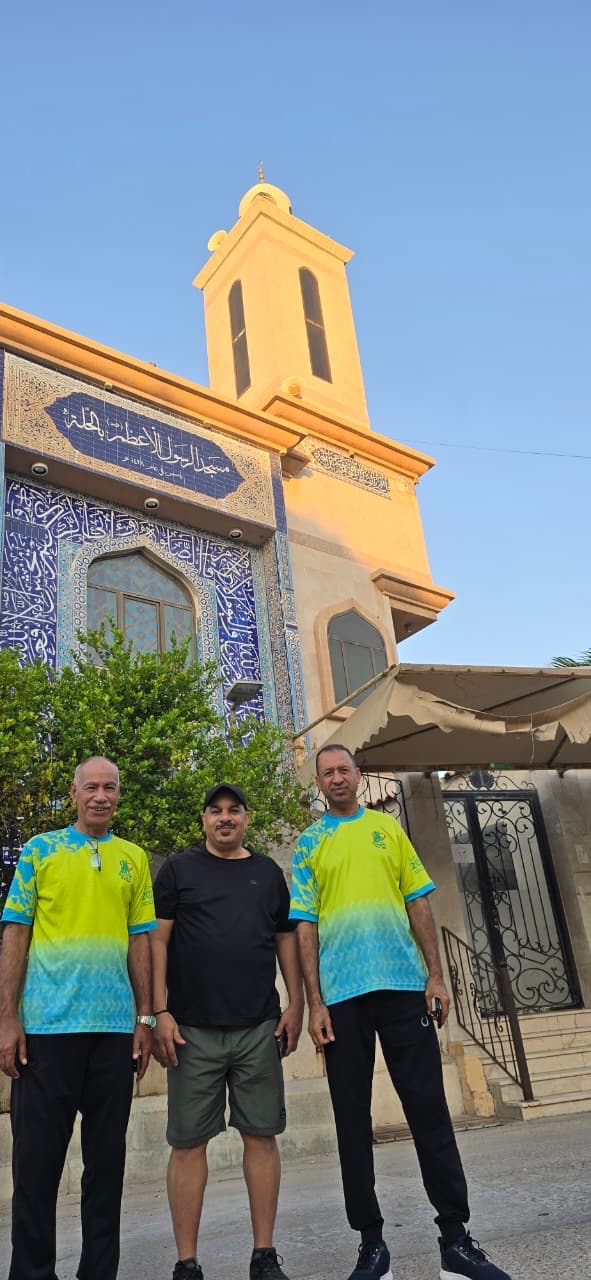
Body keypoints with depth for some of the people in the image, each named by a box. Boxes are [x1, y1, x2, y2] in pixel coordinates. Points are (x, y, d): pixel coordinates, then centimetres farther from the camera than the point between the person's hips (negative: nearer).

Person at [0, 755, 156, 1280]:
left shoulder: (134, 859, 9)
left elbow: (140, 941, 9)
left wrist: (145, 1018, 5)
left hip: (115, 1028, 3)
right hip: (47, 1025, -2)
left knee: (107, 1157, 12)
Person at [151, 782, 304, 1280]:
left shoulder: (268, 873, 10)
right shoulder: (179, 870, 3)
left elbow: (286, 939, 13)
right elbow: (157, 941, -1)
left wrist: (296, 1003, 6)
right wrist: (159, 1012, -8)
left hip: (259, 1028, 2)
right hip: (192, 1029, -2)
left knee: (261, 1136, 7)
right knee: (189, 1142, 4)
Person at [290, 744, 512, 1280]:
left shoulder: (387, 827, 10)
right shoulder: (308, 844, 6)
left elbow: (418, 904, 8)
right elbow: (305, 926, 2)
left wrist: (436, 974, 0)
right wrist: (314, 1002, -4)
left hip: (403, 985, 1)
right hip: (342, 994, 0)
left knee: (429, 1109, 4)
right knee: (353, 1119, 7)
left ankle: (456, 1236, 17)